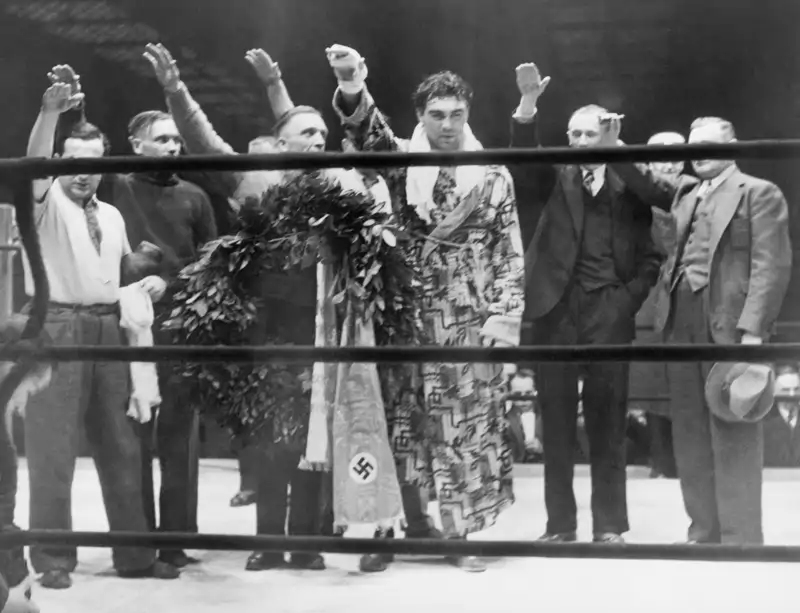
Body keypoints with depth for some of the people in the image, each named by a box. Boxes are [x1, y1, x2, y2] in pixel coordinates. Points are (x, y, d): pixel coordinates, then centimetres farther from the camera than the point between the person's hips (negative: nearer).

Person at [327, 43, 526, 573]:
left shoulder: (492, 174, 4)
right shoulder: (403, 162, 3)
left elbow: (509, 250, 3)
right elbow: (367, 133, -18)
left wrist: (504, 315, -6)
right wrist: (352, 90, -39)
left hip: (470, 319, 0)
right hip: (408, 314, 1)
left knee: (466, 424, 3)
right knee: (404, 420, 5)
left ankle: (459, 531, 12)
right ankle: (415, 520, 20)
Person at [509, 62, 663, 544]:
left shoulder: (629, 187, 9)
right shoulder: (556, 180, 11)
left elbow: (651, 256, 8)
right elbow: (525, 161, -10)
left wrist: (627, 301, -6)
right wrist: (529, 102, -23)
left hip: (609, 314, -1)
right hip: (555, 311, 1)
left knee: (608, 423, 2)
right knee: (556, 423, 4)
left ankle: (610, 526, 10)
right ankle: (560, 524, 12)